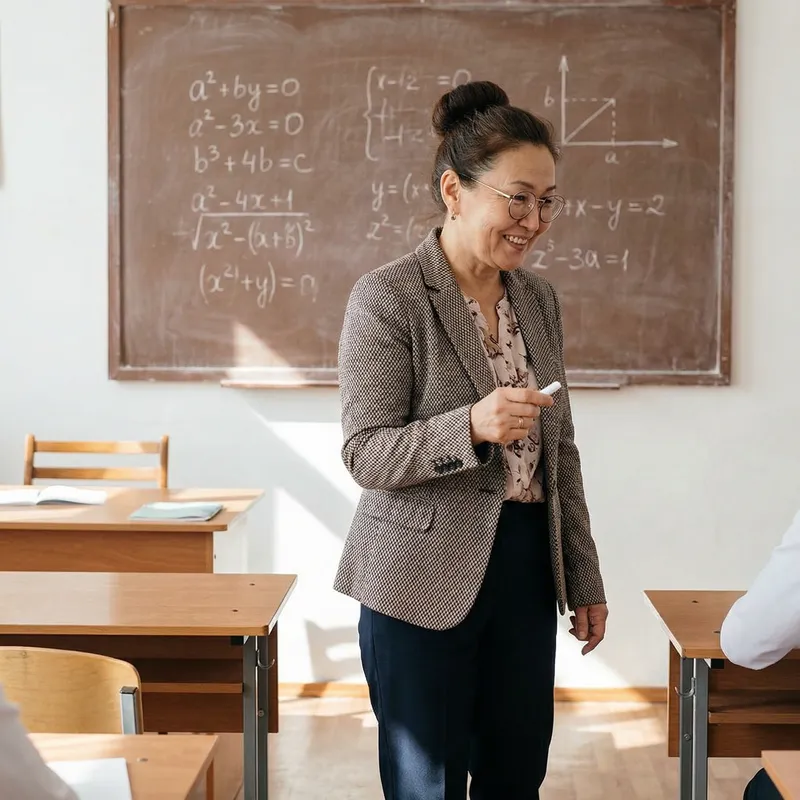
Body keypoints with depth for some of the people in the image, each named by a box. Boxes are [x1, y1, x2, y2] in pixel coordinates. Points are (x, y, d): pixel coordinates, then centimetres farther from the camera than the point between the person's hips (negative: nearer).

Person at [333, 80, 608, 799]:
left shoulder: (540, 300, 8)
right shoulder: (386, 297, -11)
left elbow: (561, 451, 13)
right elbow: (365, 453, -14)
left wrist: (584, 578, 14)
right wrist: (471, 426, -30)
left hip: (526, 571, 6)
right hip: (425, 578, -5)